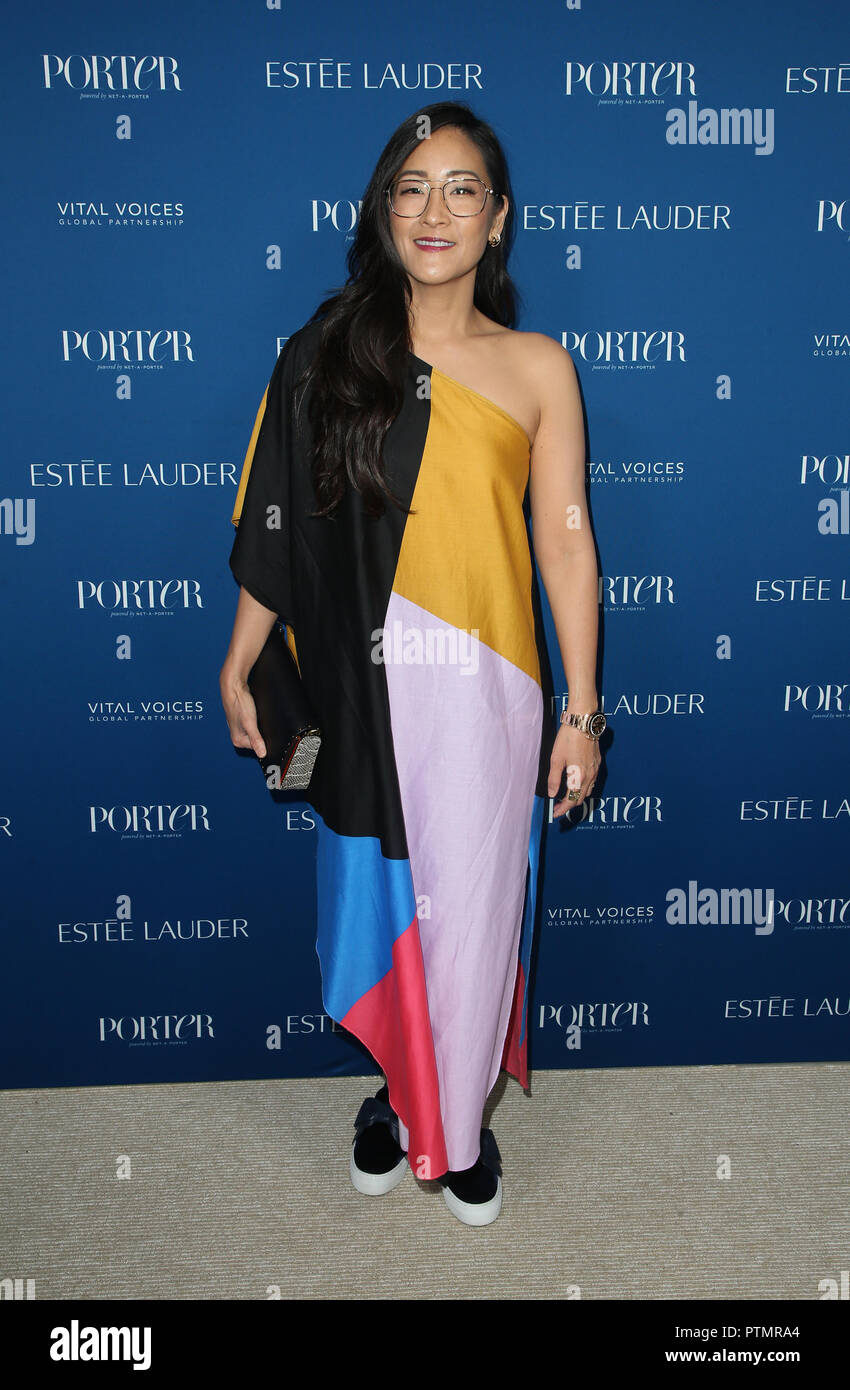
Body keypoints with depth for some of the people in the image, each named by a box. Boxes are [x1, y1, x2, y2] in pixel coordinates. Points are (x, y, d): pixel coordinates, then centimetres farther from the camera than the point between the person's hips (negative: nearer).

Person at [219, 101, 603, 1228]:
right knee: (375, 895, 13)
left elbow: (565, 543, 0)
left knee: (471, 908, 9)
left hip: (487, 686, 0)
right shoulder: (328, 353, 3)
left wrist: (581, 710, -2)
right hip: (363, 684, 1)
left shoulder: (538, 369, 1)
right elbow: (280, 526, 5)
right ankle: (399, 1093, 40)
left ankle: (459, 1119, 35)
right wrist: (237, 667, 5)